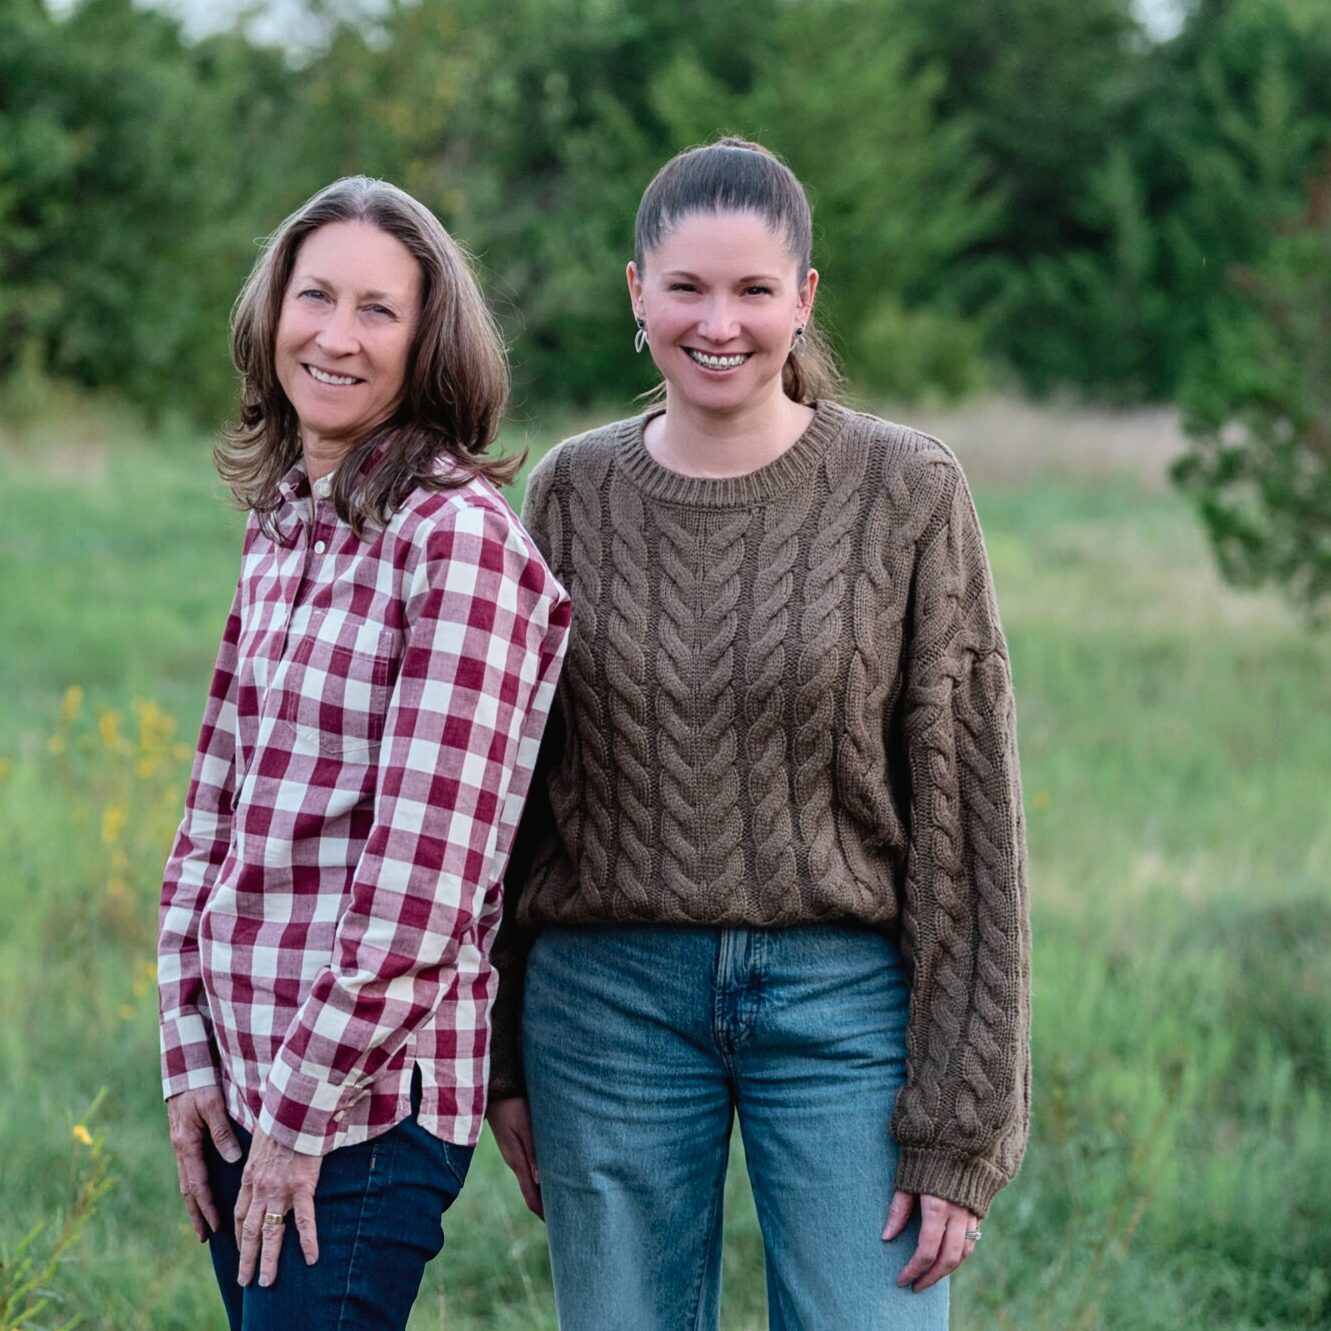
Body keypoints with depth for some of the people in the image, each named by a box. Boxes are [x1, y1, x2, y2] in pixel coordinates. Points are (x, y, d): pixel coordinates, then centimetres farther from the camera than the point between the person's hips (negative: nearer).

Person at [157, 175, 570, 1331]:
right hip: (242, 1080, 7)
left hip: (370, 1097, -7)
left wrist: (306, 1108, -15)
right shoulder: (284, 530, 11)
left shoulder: (460, 543, -14)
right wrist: (192, 1054, 5)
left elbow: (425, 880, -18)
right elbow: (214, 815, 13)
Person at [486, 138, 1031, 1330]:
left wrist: (962, 1129, -7)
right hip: (612, 997, 2)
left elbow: (965, 815, -4)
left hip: (845, 1002, -2)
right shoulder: (572, 494, 4)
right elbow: (517, 788, 10)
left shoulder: (909, 494, -4)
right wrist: (505, 1060, 9)